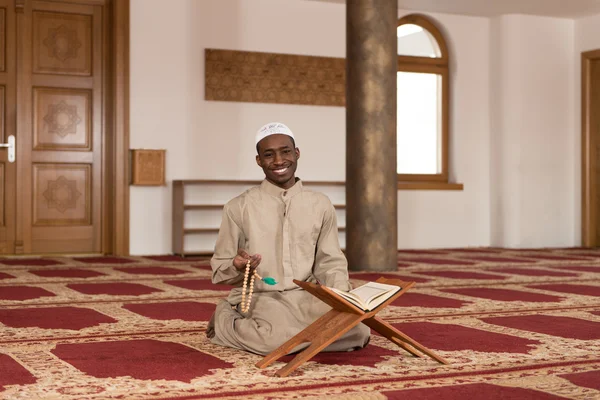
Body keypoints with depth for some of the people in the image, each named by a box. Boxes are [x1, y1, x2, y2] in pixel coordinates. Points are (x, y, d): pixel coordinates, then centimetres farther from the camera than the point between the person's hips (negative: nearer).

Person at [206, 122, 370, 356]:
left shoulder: (321, 205, 9)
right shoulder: (238, 208, 1)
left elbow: (330, 263, 12)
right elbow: (219, 270, 4)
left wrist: (342, 296, -8)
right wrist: (237, 267, -20)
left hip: (306, 295, 3)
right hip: (260, 296, -3)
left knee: (357, 331, -23)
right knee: (279, 339, -35)